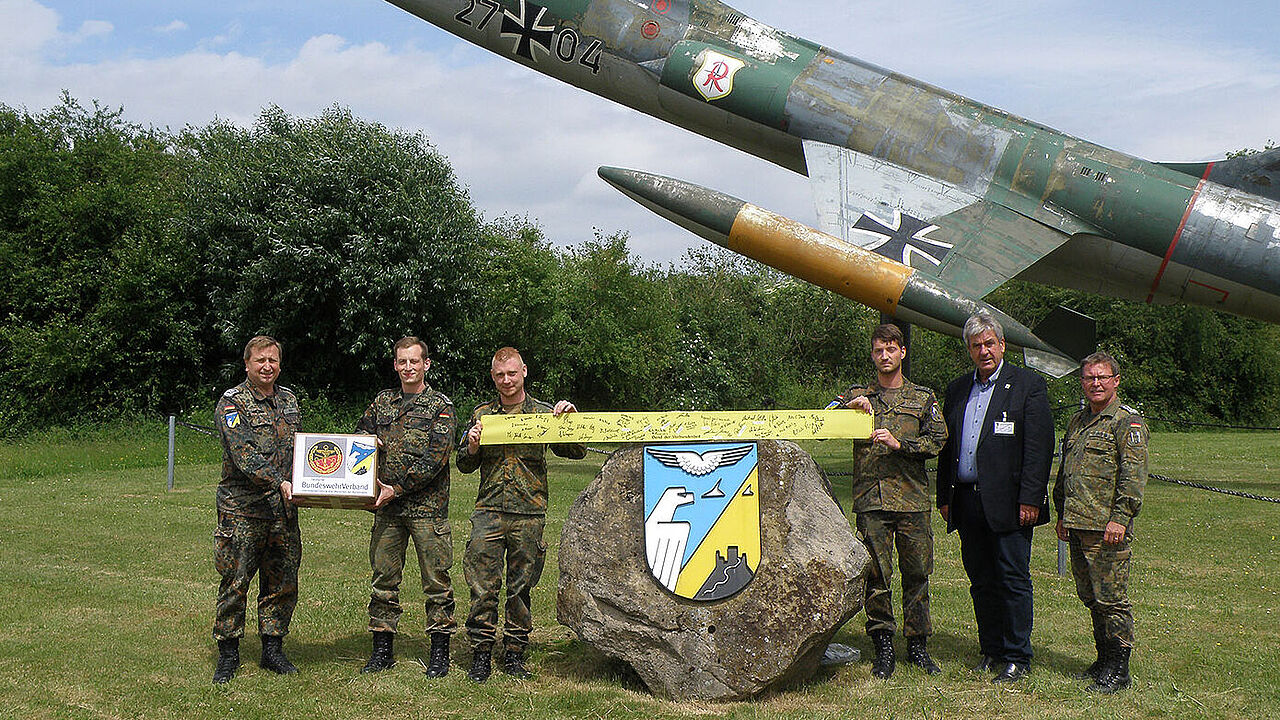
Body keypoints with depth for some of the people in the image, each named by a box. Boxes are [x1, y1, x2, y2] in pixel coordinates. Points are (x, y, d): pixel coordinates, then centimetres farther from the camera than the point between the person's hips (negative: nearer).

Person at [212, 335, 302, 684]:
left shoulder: (288, 399, 12)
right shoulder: (232, 403, -7)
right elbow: (244, 453, -20)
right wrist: (277, 482, -29)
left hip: (283, 510, 5)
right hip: (242, 508, -5)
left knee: (283, 583, 9)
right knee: (235, 583, 1)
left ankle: (273, 648, 22)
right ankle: (228, 654, 13)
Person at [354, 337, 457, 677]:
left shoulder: (440, 405, -2)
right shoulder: (382, 401, 13)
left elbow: (435, 457, -11)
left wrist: (397, 488, -15)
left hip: (427, 505, -4)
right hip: (387, 507, 5)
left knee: (436, 578, 0)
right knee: (384, 576, 8)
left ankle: (439, 653, 8)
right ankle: (382, 650, 19)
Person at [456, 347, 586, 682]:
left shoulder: (543, 413, 6)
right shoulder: (481, 414, 10)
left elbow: (577, 452, 3)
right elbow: (464, 465, 12)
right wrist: (472, 447, -9)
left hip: (529, 513, -1)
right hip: (488, 512, 1)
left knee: (521, 586, 6)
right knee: (483, 585, -2)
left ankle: (514, 654, 17)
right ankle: (481, 653, 8)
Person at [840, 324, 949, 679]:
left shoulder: (923, 398, 13)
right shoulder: (858, 395, 14)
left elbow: (937, 439, 2)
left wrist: (898, 443, -11)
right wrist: (849, 407, -14)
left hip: (913, 499, 1)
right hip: (871, 500, 0)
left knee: (916, 573, 4)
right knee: (876, 576, -2)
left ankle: (918, 646, 16)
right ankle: (883, 648, 6)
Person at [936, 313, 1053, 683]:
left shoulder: (1028, 385, -2)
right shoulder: (957, 389, 15)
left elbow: (1039, 448, -8)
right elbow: (947, 447, 17)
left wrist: (1029, 499, -14)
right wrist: (944, 497, 13)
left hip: (1008, 502, -5)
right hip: (967, 501, 5)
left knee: (1013, 580, 0)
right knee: (981, 582, 11)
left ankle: (1017, 657, 10)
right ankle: (992, 652, 22)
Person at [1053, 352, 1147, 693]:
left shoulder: (1127, 422, -5)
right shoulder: (1076, 422, 19)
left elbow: (1133, 475, -13)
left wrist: (1120, 517, -19)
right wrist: (1062, 515, 21)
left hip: (1106, 529, -8)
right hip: (1077, 525, 8)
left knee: (1111, 600, -4)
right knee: (1091, 598, 13)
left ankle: (1118, 670, 4)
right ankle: (1104, 659, 24)